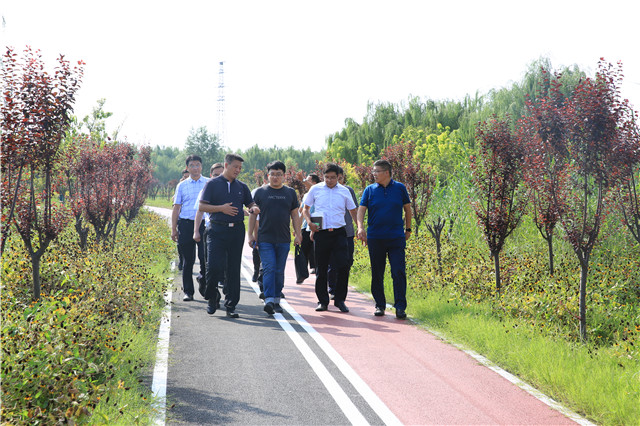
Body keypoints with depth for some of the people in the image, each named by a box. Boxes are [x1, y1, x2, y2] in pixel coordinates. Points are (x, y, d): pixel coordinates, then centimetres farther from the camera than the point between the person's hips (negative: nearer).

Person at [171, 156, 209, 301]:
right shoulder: (182, 185, 10)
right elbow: (176, 208, 11)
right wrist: (174, 229, 6)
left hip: (204, 224, -1)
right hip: (186, 224, 1)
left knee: (205, 258, -8)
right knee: (188, 260, 4)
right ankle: (188, 291, 12)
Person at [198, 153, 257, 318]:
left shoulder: (242, 187, 14)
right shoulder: (212, 184, 3)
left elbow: (250, 204, 18)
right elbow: (202, 207, -2)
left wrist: (254, 209, -6)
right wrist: (221, 208, -14)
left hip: (237, 230, 3)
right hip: (217, 230, -3)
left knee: (234, 269, 3)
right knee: (215, 266, -11)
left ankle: (231, 305, 9)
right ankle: (212, 297, 14)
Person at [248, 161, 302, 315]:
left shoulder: (290, 192, 10)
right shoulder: (260, 192, 4)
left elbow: (295, 215, 13)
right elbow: (253, 214, 6)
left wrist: (298, 235, 7)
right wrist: (250, 235, 1)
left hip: (284, 239, 2)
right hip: (265, 239, -2)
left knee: (279, 271, 7)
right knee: (269, 268, -12)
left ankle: (276, 301, 16)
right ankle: (268, 300, -16)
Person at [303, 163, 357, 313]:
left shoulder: (344, 191, 7)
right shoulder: (315, 189, 6)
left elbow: (353, 211, 15)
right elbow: (306, 209, 14)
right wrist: (309, 222, -5)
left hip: (339, 232, 0)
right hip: (321, 233, 0)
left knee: (343, 266, -9)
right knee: (321, 268, 4)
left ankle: (340, 300, 5)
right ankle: (322, 301, 16)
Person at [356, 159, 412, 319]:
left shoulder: (399, 188, 3)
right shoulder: (370, 190, 4)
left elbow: (407, 208, 13)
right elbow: (361, 209, -1)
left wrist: (408, 229, 15)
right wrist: (360, 227, -17)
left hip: (396, 238, -1)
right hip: (375, 238, 1)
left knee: (399, 273, -7)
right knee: (377, 274, 7)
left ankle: (400, 307, -2)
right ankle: (379, 305, 18)